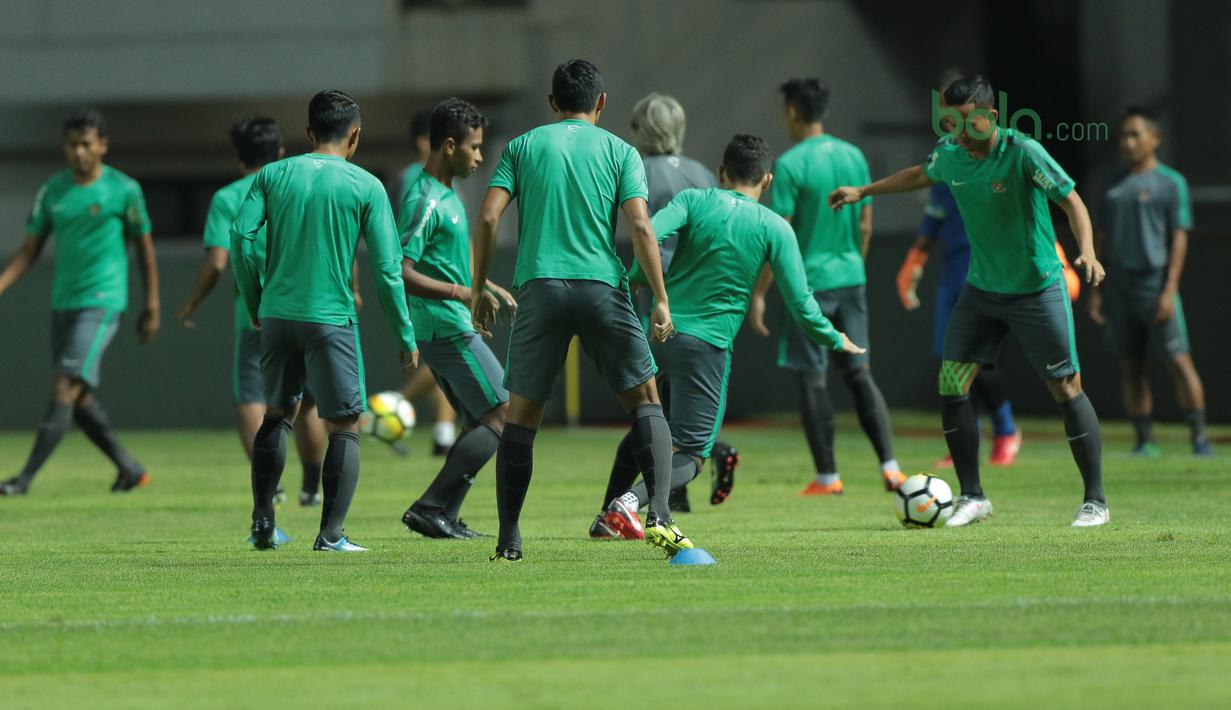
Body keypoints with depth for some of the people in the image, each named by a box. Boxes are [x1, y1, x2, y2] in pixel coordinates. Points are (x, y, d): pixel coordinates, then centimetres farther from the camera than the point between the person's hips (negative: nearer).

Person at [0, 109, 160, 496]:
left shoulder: (123, 189, -4)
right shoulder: (52, 191, 8)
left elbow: (144, 248, 4)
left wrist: (151, 308, 4)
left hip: (101, 303, -6)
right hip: (63, 303, 6)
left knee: (66, 388, -16)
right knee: (77, 397, 9)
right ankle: (129, 468, 24)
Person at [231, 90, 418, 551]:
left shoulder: (274, 175, 6)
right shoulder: (365, 187, -2)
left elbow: (242, 236, -5)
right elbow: (387, 269, -6)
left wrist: (255, 305, 6)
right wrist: (405, 338, 1)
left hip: (276, 315, 4)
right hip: (331, 318, -4)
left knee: (278, 414, 21)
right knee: (344, 426, 4)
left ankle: (262, 521, 16)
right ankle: (331, 534, -4)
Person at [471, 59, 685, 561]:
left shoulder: (522, 147, 11)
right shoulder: (619, 151, 9)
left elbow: (488, 217, 2)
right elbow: (641, 227, -3)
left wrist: (478, 290, 9)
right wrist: (661, 299, -1)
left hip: (539, 288, 1)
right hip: (603, 287, -1)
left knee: (520, 416, 8)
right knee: (646, 402, 8)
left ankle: (508, 540, 6)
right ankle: (659, 515, -10)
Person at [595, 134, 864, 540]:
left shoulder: (694, 200, 4)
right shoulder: (775, 229, 1)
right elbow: (801, 304, 2)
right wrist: (834, 340, 19)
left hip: (657, 333, 3)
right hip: (707, 345, -3)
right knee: (690, 456, 0)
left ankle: (606, 518, 23)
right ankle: (631, 501, -27)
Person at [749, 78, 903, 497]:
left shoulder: (790, 164, -13)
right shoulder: (854, 157, 6)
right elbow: (865, 225, 13)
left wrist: (759, 294, -9)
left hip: (810, 284, -6)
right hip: (851, 280, 6)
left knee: (812, 379, 2)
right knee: (859, 373, 12)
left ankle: (827, 476, 4)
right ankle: (890, 467, 3)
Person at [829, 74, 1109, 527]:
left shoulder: (1023, 153, -21)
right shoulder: (949, 154, -3)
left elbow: (1071, 201, -21)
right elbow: (921, 175, 21)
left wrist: (1086, 253, -37)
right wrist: (863, 192, 28)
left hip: (1037, 290, -6)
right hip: (981, 289, 6)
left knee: (1067, 390, -3)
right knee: (951, 384, -3)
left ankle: (1095, 501, 8)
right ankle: (972, 497, 10)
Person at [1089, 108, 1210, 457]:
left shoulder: (1171, 183, 0)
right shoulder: (1114, 187, 15)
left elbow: (1179, 239, -5)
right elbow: (1101, 239, 18)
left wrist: (1170, 290, -13)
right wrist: (1097, 290, 10)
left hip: (1155, 281, -5)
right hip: (1120, 282, 5)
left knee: (1178, 359, -9)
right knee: (1132, 365, 4)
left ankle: (1199, 436, -7)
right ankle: (1144, 440, 9)